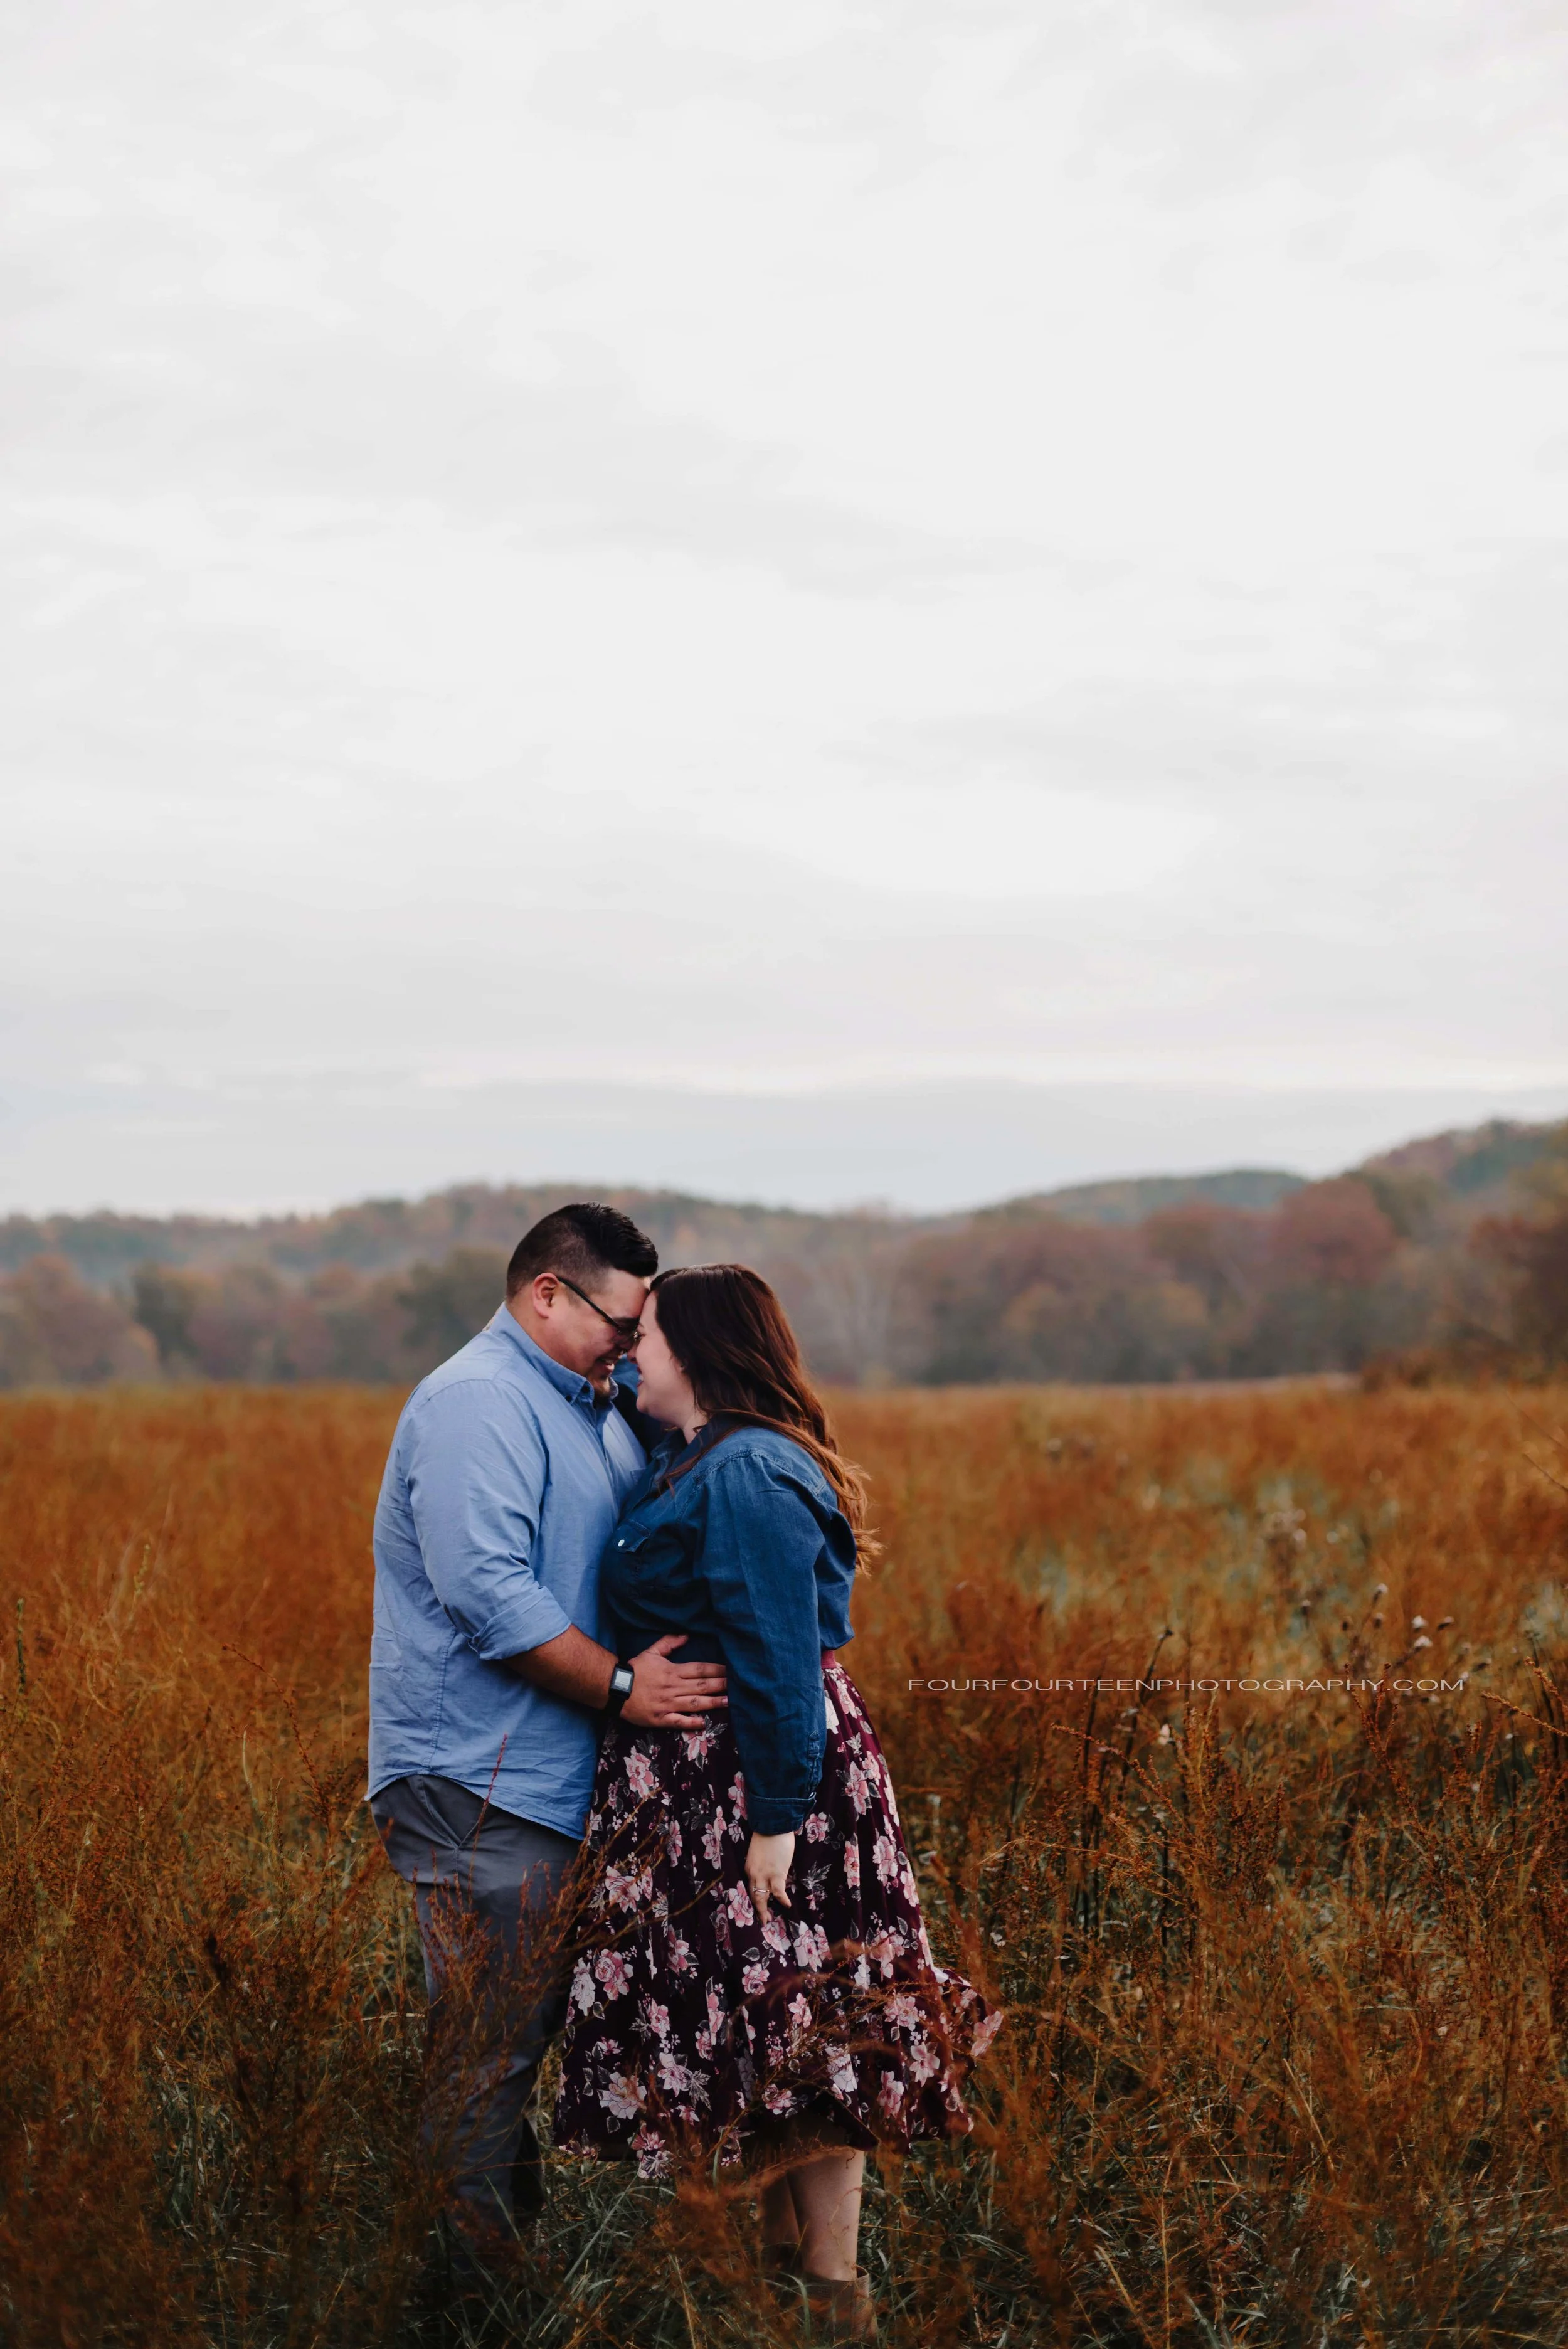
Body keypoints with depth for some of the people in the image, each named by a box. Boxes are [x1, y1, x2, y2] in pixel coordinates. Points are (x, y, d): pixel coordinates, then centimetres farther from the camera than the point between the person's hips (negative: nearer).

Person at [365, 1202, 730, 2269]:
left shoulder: (592, 1408, 19)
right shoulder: (478, 1402, -13)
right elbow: (487, 1591, -23)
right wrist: (620, 1683, -22)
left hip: (547, 1777, 10)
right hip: (478, 1782, -10)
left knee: (528, 2028, 14)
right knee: (492, 2048, -7)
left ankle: (513, 2247, 21)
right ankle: (465, 2273, -2)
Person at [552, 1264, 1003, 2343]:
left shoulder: (745, 1478, -20)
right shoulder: (700, 1464, 13)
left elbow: (781, 1661, -22)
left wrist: (776, 1818, -23)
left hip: (758, 1784, -10)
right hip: (699, 1789, 10)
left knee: (793, 2028, -2)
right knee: (757, 2028, 16)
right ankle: (786, 2262, 27)